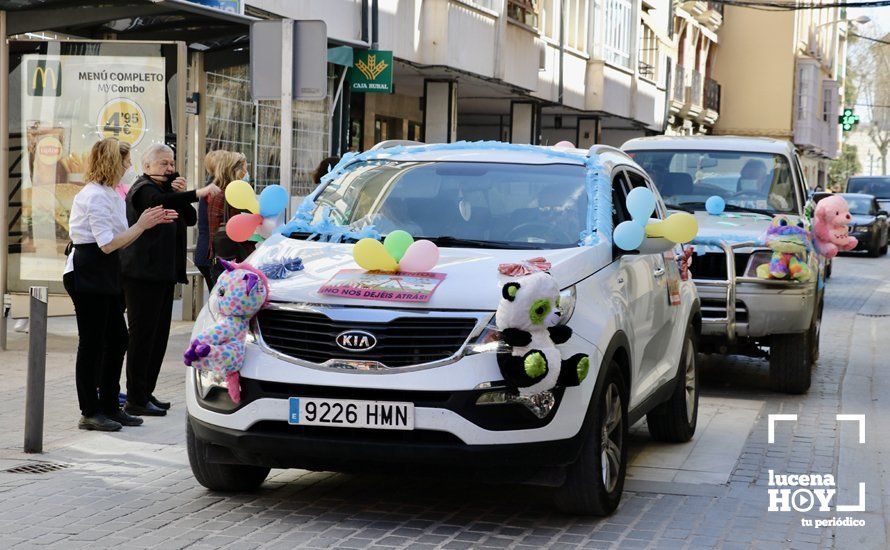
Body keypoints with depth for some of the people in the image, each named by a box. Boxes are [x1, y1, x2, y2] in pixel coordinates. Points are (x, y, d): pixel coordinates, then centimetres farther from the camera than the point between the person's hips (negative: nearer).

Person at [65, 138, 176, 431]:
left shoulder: (112, 195, 15)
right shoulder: (94, 196, -16)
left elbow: (120, 240, 16)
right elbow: (108, 244, -19)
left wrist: (152, 221, 9)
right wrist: (142, 225, -12)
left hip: (105, 274, 10)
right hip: (87, 273, -10)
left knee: (117, 339, 11)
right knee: (92, 342, -4)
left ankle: (109, 406, 20)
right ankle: (89, 413, 4)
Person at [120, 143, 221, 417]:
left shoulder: (167, 190, 21)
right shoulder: (143, 189, -8)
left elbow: (190, 219, 14)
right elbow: (160, 202, -32)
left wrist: (180, 194, -2)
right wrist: (196, 193, -44)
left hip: (164, 273, 9)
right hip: (143, 273, -9)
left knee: (159, 334, 11)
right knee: (143, 333, -8)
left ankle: (146, 392, 18)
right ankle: (135, 399, -6)